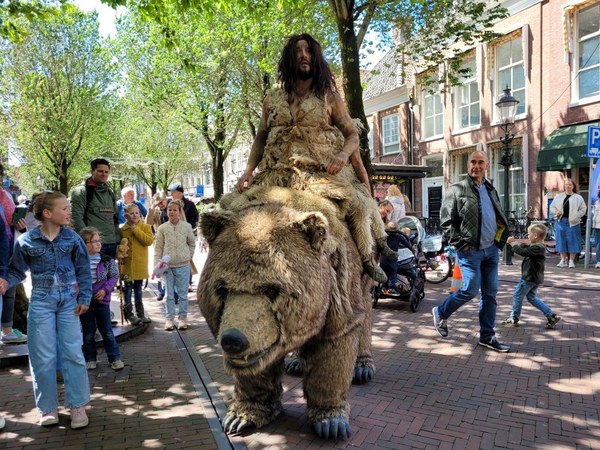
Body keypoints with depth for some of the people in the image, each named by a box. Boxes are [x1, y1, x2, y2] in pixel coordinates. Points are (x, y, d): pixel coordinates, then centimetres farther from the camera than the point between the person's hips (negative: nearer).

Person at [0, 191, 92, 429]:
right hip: (41, 301, -1)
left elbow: (83, 270, 3)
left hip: (69, 299, 1)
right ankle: (48, 407, 17)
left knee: (73, 353, 1)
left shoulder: (72, 238, -2)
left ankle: (77, 405, 11)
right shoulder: (26, 240, -5)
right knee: (43, 356, 4)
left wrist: (84, 298, -3)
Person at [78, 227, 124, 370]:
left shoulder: (107, 260, -4)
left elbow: (114, 276, 0)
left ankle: (115, 358, 13)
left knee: (107, 331, 6)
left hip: (102, 299, 1)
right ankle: (90, 359, 25)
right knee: (88, 333, 12)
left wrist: (105, 289, -11)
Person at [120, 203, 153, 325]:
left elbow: (149, 241, -15)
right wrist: (120, 263, -9)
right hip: (127, 264, -1)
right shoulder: (122, 230, -1)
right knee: (128, 289, 4)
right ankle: (129, 314, 13)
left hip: (140, 264, 1)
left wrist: (135, 229, -15)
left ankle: (140, 314, 21)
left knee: (138, 289, 13)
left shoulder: (145, 227, 1)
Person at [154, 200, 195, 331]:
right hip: (168, 265, 0)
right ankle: (170, 319, 15)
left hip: (183, 265, 0)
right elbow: (158, 248, 1)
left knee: (183, 293, 6)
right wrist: (157, 263, -6)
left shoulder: (187, 226, -2)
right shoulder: (162, 228, -2)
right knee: (169, 294, 7)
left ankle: (183, 318, 16)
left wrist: (189, 257, 6)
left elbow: (192, 244, 11)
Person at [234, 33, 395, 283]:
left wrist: (343, 154, -12)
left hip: (323, 171, -2)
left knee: (360, 202, -12)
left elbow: (352, 133, 10)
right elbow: (260, 137, 17)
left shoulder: (329, 97, 10)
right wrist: (249, 171, 3)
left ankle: (368, 261, 5)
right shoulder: (273, 99, 13)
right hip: (277, 173, 2)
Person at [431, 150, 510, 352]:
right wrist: (460, 243, -13)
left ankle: (487, 336, 18)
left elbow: (500, 218, 24)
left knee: (490, 293, 8)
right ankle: (441, 313, 17)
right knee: (471, 290, -9)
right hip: (470, 251, -6)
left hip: (491, 249, 7)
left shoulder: (491, 190, 13)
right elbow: (446, 221, -8)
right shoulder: (457, 190, -6)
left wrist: (499, 240, 11)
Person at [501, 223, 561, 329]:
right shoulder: (538, 246, 7)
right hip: (534, 277, 10)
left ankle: (514, 319, 14)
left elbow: (522, 252, -30)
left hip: (529, 278, -10)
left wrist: (512, 243, -18)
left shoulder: (537, 248, -24)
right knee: (532, 297, 19)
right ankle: (552, 316, 17)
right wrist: (514, 242, 7)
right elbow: (525, 247, 17)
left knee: (517, 296, 3)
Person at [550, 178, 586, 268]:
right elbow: (552, 207, 13)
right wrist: (556, 212, -7)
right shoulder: (558, 197, 10)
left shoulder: (578, 198, 3)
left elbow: (583, 210, 1)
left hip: (572, 223, -2)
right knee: (561, 241, 5)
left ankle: (571, 261, 8)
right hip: (561, 221, 3)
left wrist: (575, 217, -11)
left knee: (572, 241, 0)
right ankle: (563, 260, 14)